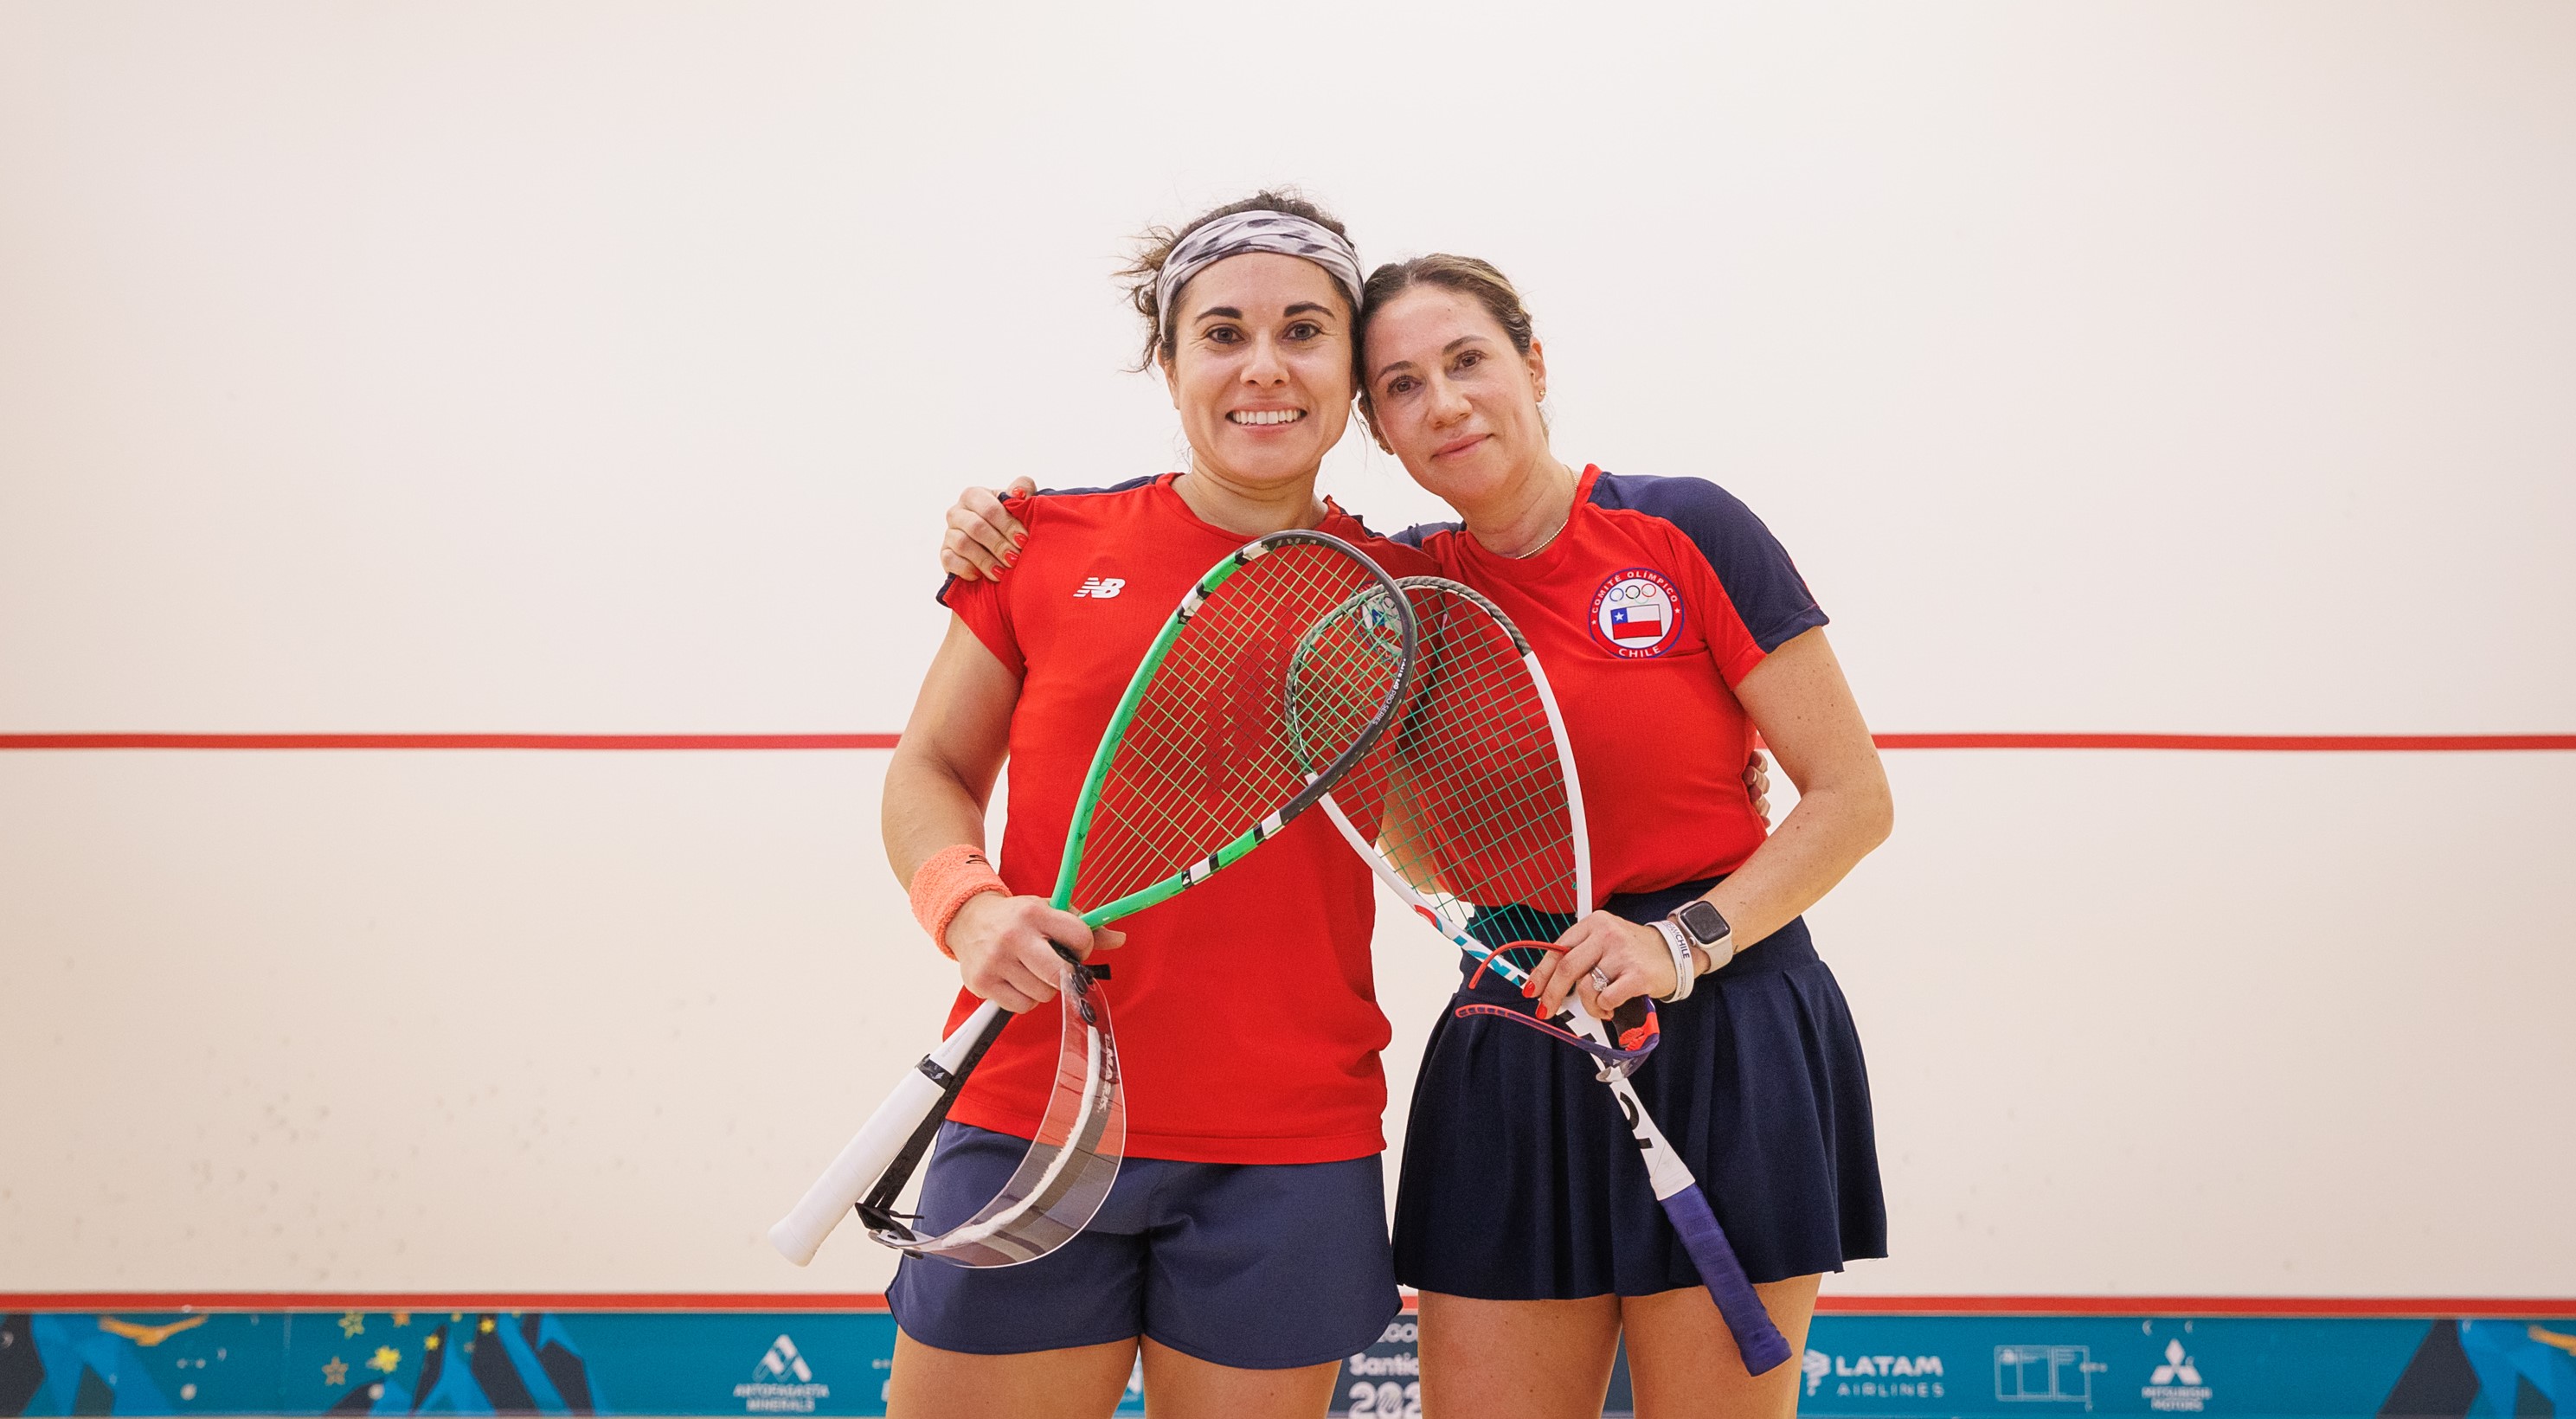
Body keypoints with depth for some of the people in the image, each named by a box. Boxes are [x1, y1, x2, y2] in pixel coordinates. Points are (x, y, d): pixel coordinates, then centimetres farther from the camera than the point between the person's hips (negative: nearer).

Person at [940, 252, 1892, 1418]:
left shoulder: (1686, 531, -4)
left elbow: (1851, 798, -3)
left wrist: (1684, 939, -15)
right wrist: (1006, 542, -1)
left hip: (1724, 1043, -3)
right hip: (1512, 1051, 3)